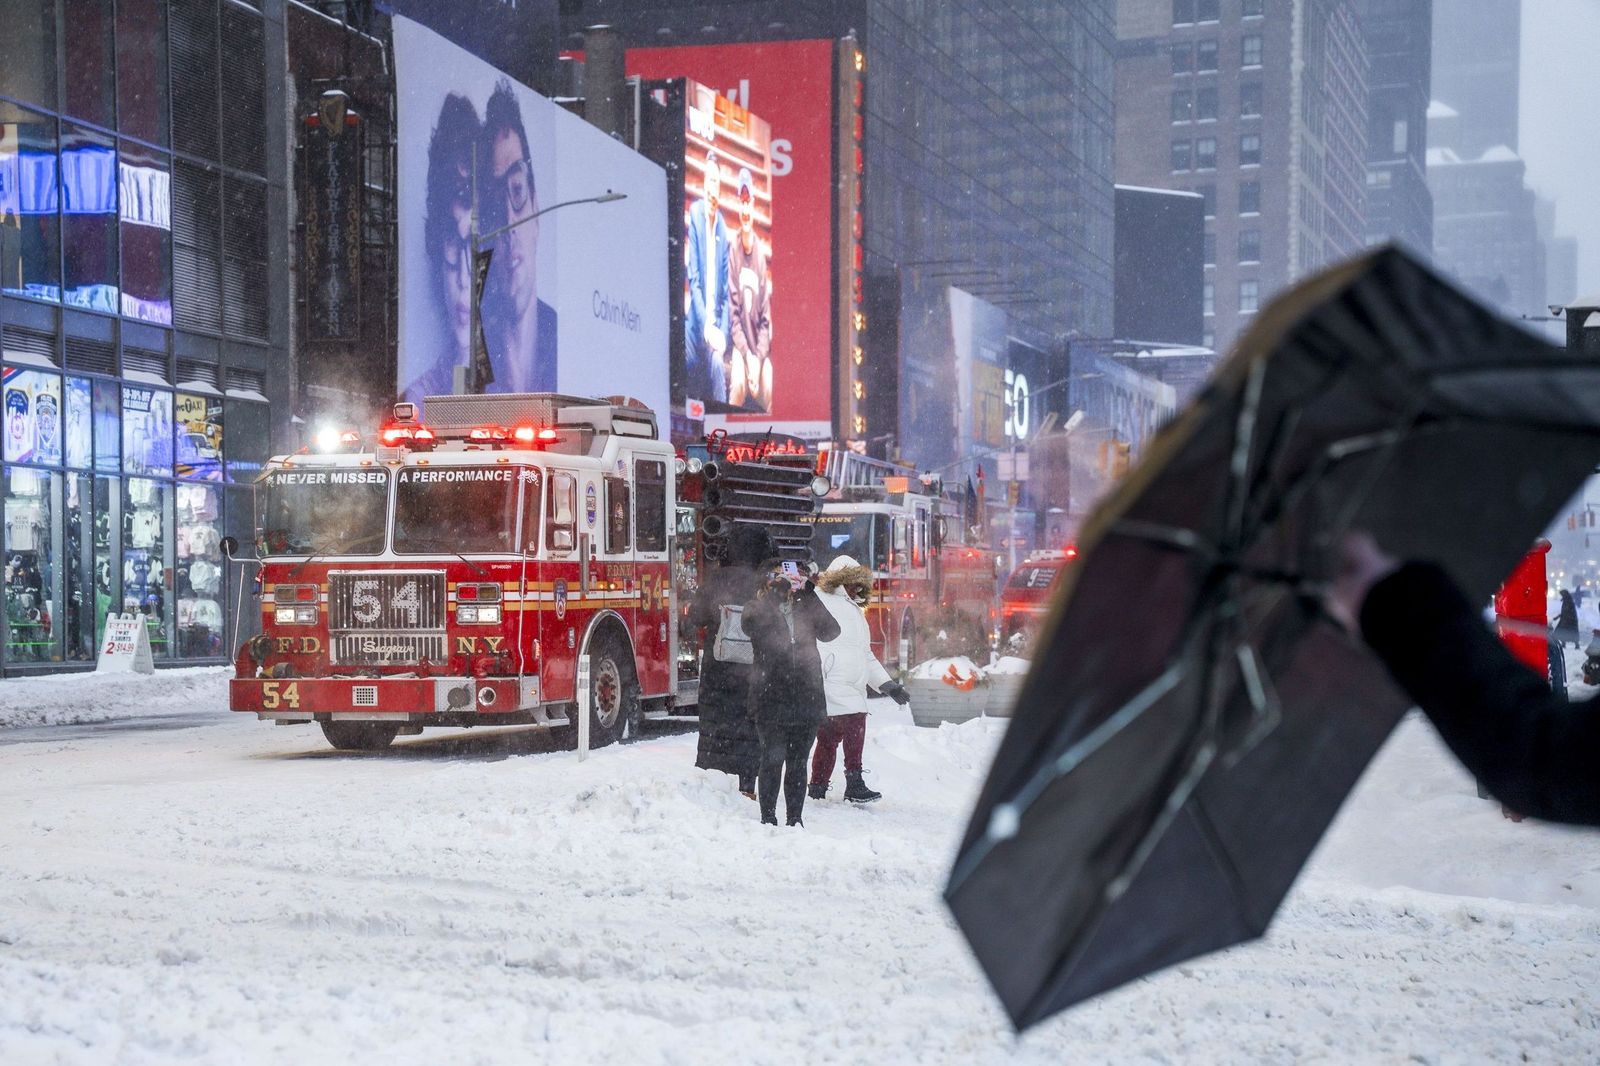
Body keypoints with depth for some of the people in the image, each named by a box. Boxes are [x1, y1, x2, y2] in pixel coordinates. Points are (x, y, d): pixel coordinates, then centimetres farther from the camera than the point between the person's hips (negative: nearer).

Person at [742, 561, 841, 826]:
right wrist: (773, 594, -21)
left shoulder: (805, 609, 10)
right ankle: (768, 817, 5)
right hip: (772, 701, -3)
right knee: (773, 760, -4)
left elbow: (830, 631, -4)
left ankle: (795, 818, 15)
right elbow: (752, 625, -21)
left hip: (807, 698, 3)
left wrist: (810, 596, -10)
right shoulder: (758, 609, 2)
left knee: (798, 764, 8)